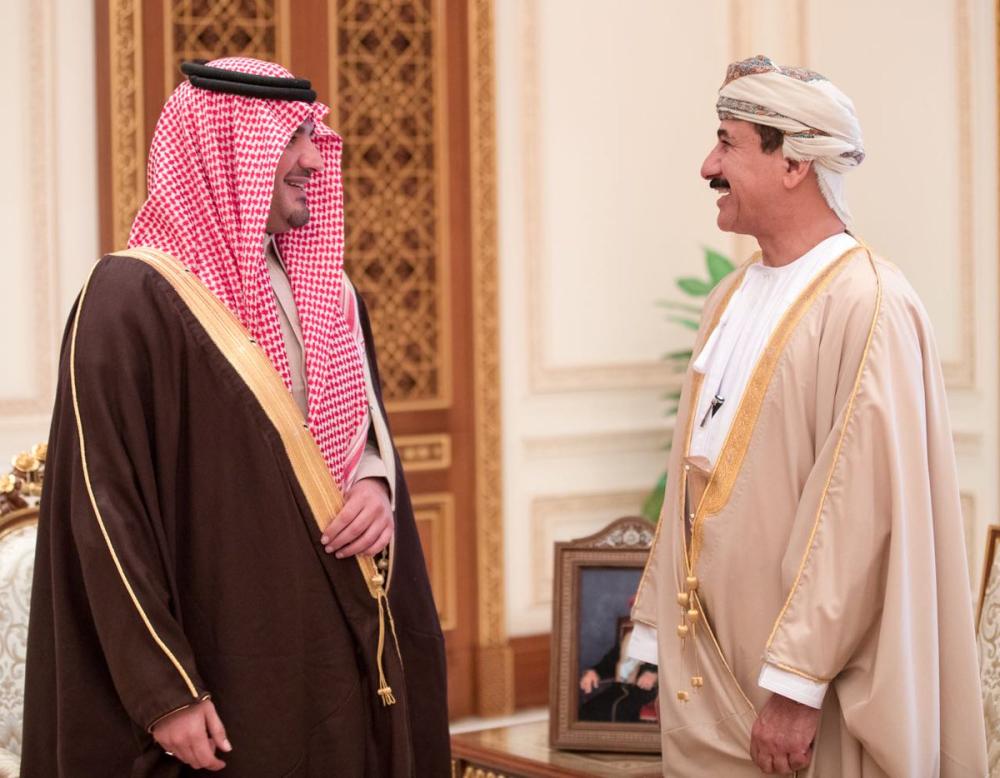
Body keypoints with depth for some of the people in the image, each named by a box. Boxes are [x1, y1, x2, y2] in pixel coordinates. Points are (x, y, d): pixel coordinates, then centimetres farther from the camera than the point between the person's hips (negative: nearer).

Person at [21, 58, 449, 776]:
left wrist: (377, 489, -3)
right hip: (227, 682, -7)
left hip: (345, 660, 7)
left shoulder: (326, 291, 12)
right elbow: (105, 510, -14)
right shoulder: (133, 297, -10)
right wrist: (164, 692, -18)